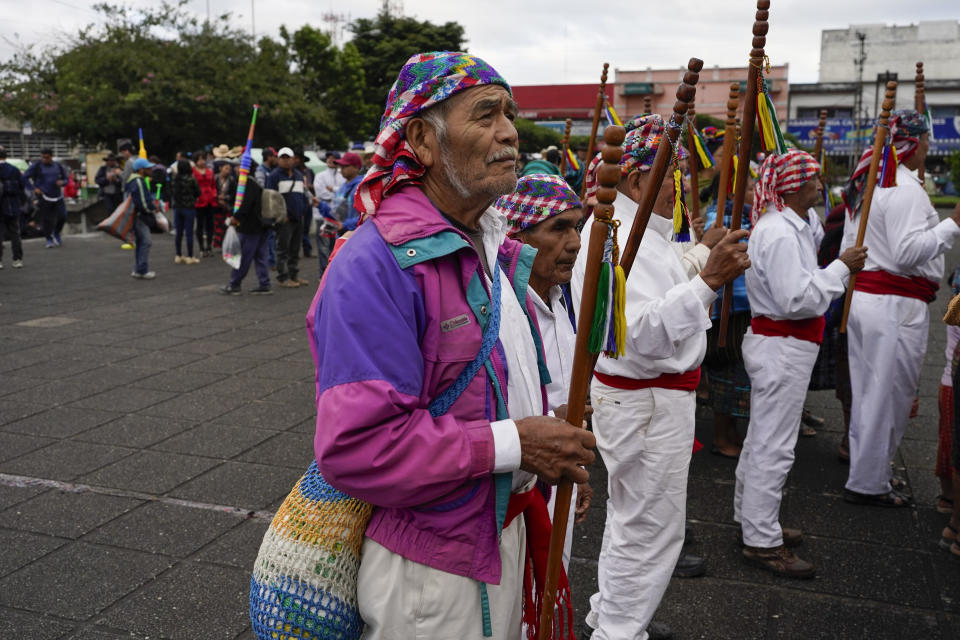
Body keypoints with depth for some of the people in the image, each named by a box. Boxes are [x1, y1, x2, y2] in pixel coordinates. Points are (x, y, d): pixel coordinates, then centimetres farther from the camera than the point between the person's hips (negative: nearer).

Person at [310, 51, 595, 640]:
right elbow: (355, 447, -30)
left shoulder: (497, 250, 7)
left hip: (505, 533, 8)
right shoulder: (377, 265, -24)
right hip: (431, 567, -8)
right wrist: (511, 444, -26)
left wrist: (552, 453, 4)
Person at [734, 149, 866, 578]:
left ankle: (751, 517, 34)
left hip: (776, 343, 11)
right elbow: (797, 299, -26)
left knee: (762, 436, 20)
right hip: (781, 347, -11)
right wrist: (841, 268, -18)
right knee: (774, 446, -4)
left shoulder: (789, 226, 12)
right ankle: (762, 542, 6)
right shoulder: (781, 234, -22)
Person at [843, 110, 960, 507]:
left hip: (860, 294, 10)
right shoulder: (904, 187, -16)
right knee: (889, 393, 0)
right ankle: (867, 484, 8)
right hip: (895, 304, -10)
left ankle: (868, 470, 30)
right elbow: (908, 251, -22)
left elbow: (849, 247, 19)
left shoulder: (866, 183, 15)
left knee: (867, 390, 17)